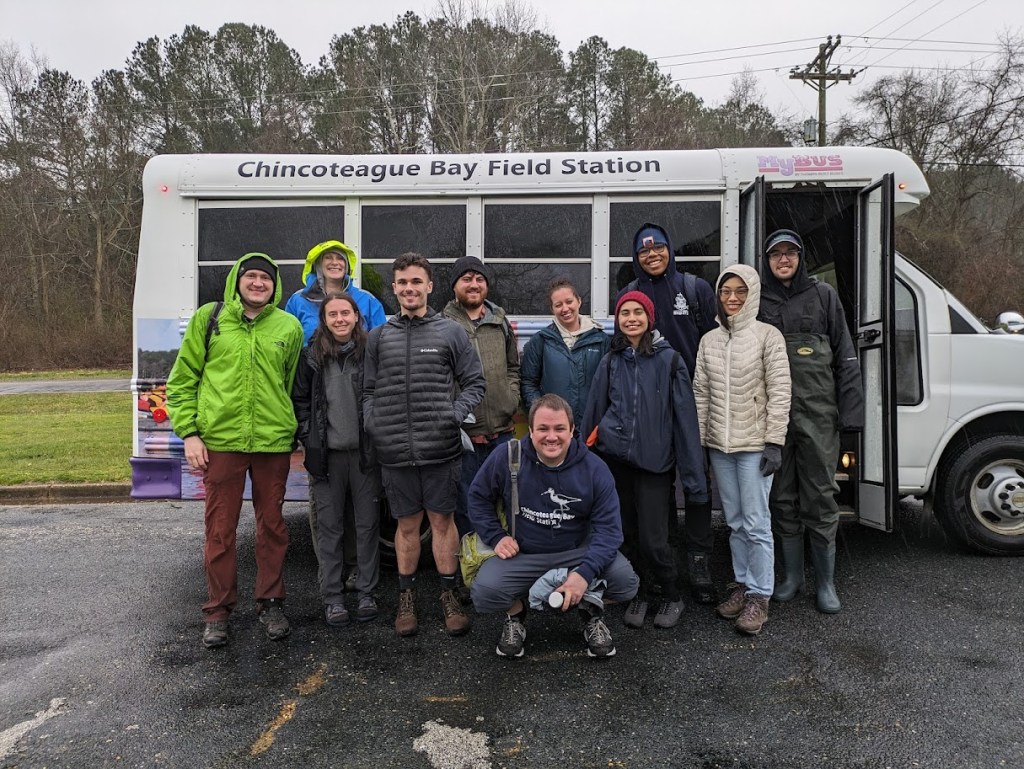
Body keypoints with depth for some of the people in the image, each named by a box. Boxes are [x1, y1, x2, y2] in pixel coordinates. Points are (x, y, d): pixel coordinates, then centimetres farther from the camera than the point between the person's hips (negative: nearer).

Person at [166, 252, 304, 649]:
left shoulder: (289, 327, 6)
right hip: (220, 441, -1)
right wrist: (189, 433, -4)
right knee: (220, 529, 7)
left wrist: (294, 435, 8)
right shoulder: (208, 318, 2)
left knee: (272, 525, 11)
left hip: (273, 443, 1)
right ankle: (218, 611, 23)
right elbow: (182, 380, 4)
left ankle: (271, 603, 27)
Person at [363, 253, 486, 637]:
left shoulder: (451, 331, 4)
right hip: (394, 450, 2)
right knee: (407, 525, 11)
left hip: (440, 449, -2)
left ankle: (448, 594, 22)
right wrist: (372, 425, -2)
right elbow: (368, 390, 13)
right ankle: (406, 596, 26)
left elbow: (474, 383, 5)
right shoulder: (378, 336, 11)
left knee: (443, 521, 7)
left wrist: (455, 415, -10)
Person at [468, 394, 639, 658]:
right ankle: (516, 613, 12)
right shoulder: (505, 459, -10)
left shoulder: (594, 469, -10)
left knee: (625, 580, -24)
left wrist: (585, 573, -27)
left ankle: (591, 611, 13)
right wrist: (496, 537, -7)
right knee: (484, 592, -27)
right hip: (522, 555, 0)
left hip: (578, 552, 1)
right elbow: (478, 498, 7)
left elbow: (608, 527, -13)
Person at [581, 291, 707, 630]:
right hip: (615, 459, 3)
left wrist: (694, 475, -7)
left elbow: (685, 416, -5)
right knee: (629, 534, 10)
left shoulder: (669, 360, -3)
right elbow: (593, 411, 11)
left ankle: (671, 596, 22)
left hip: (655, 461, -3)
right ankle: (640, 594, 31)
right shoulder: (610, 362, 7)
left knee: (652, 539, -4)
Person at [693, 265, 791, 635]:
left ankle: (759, 596, 9)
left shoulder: (768, 335, -4)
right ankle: (742, 584, 26)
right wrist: (698, 439, 6)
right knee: (735, 522, 14)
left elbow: (779, 393, -8)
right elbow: (701, 393, 10)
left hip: (754, 444, -5)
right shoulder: (709, 340, 9)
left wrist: (774, 442, -12)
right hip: (720, 445, 5)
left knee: (756, 523, -3)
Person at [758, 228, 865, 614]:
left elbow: (845, 356, 4)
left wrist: (851, 411, -3)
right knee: (782, 497, 9)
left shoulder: (823, 295, 6)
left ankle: (825, 581, 16)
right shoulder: (757, 299, 7)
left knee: (820, 496, 2)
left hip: (818, 413, -1)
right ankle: (792, 574, 23)